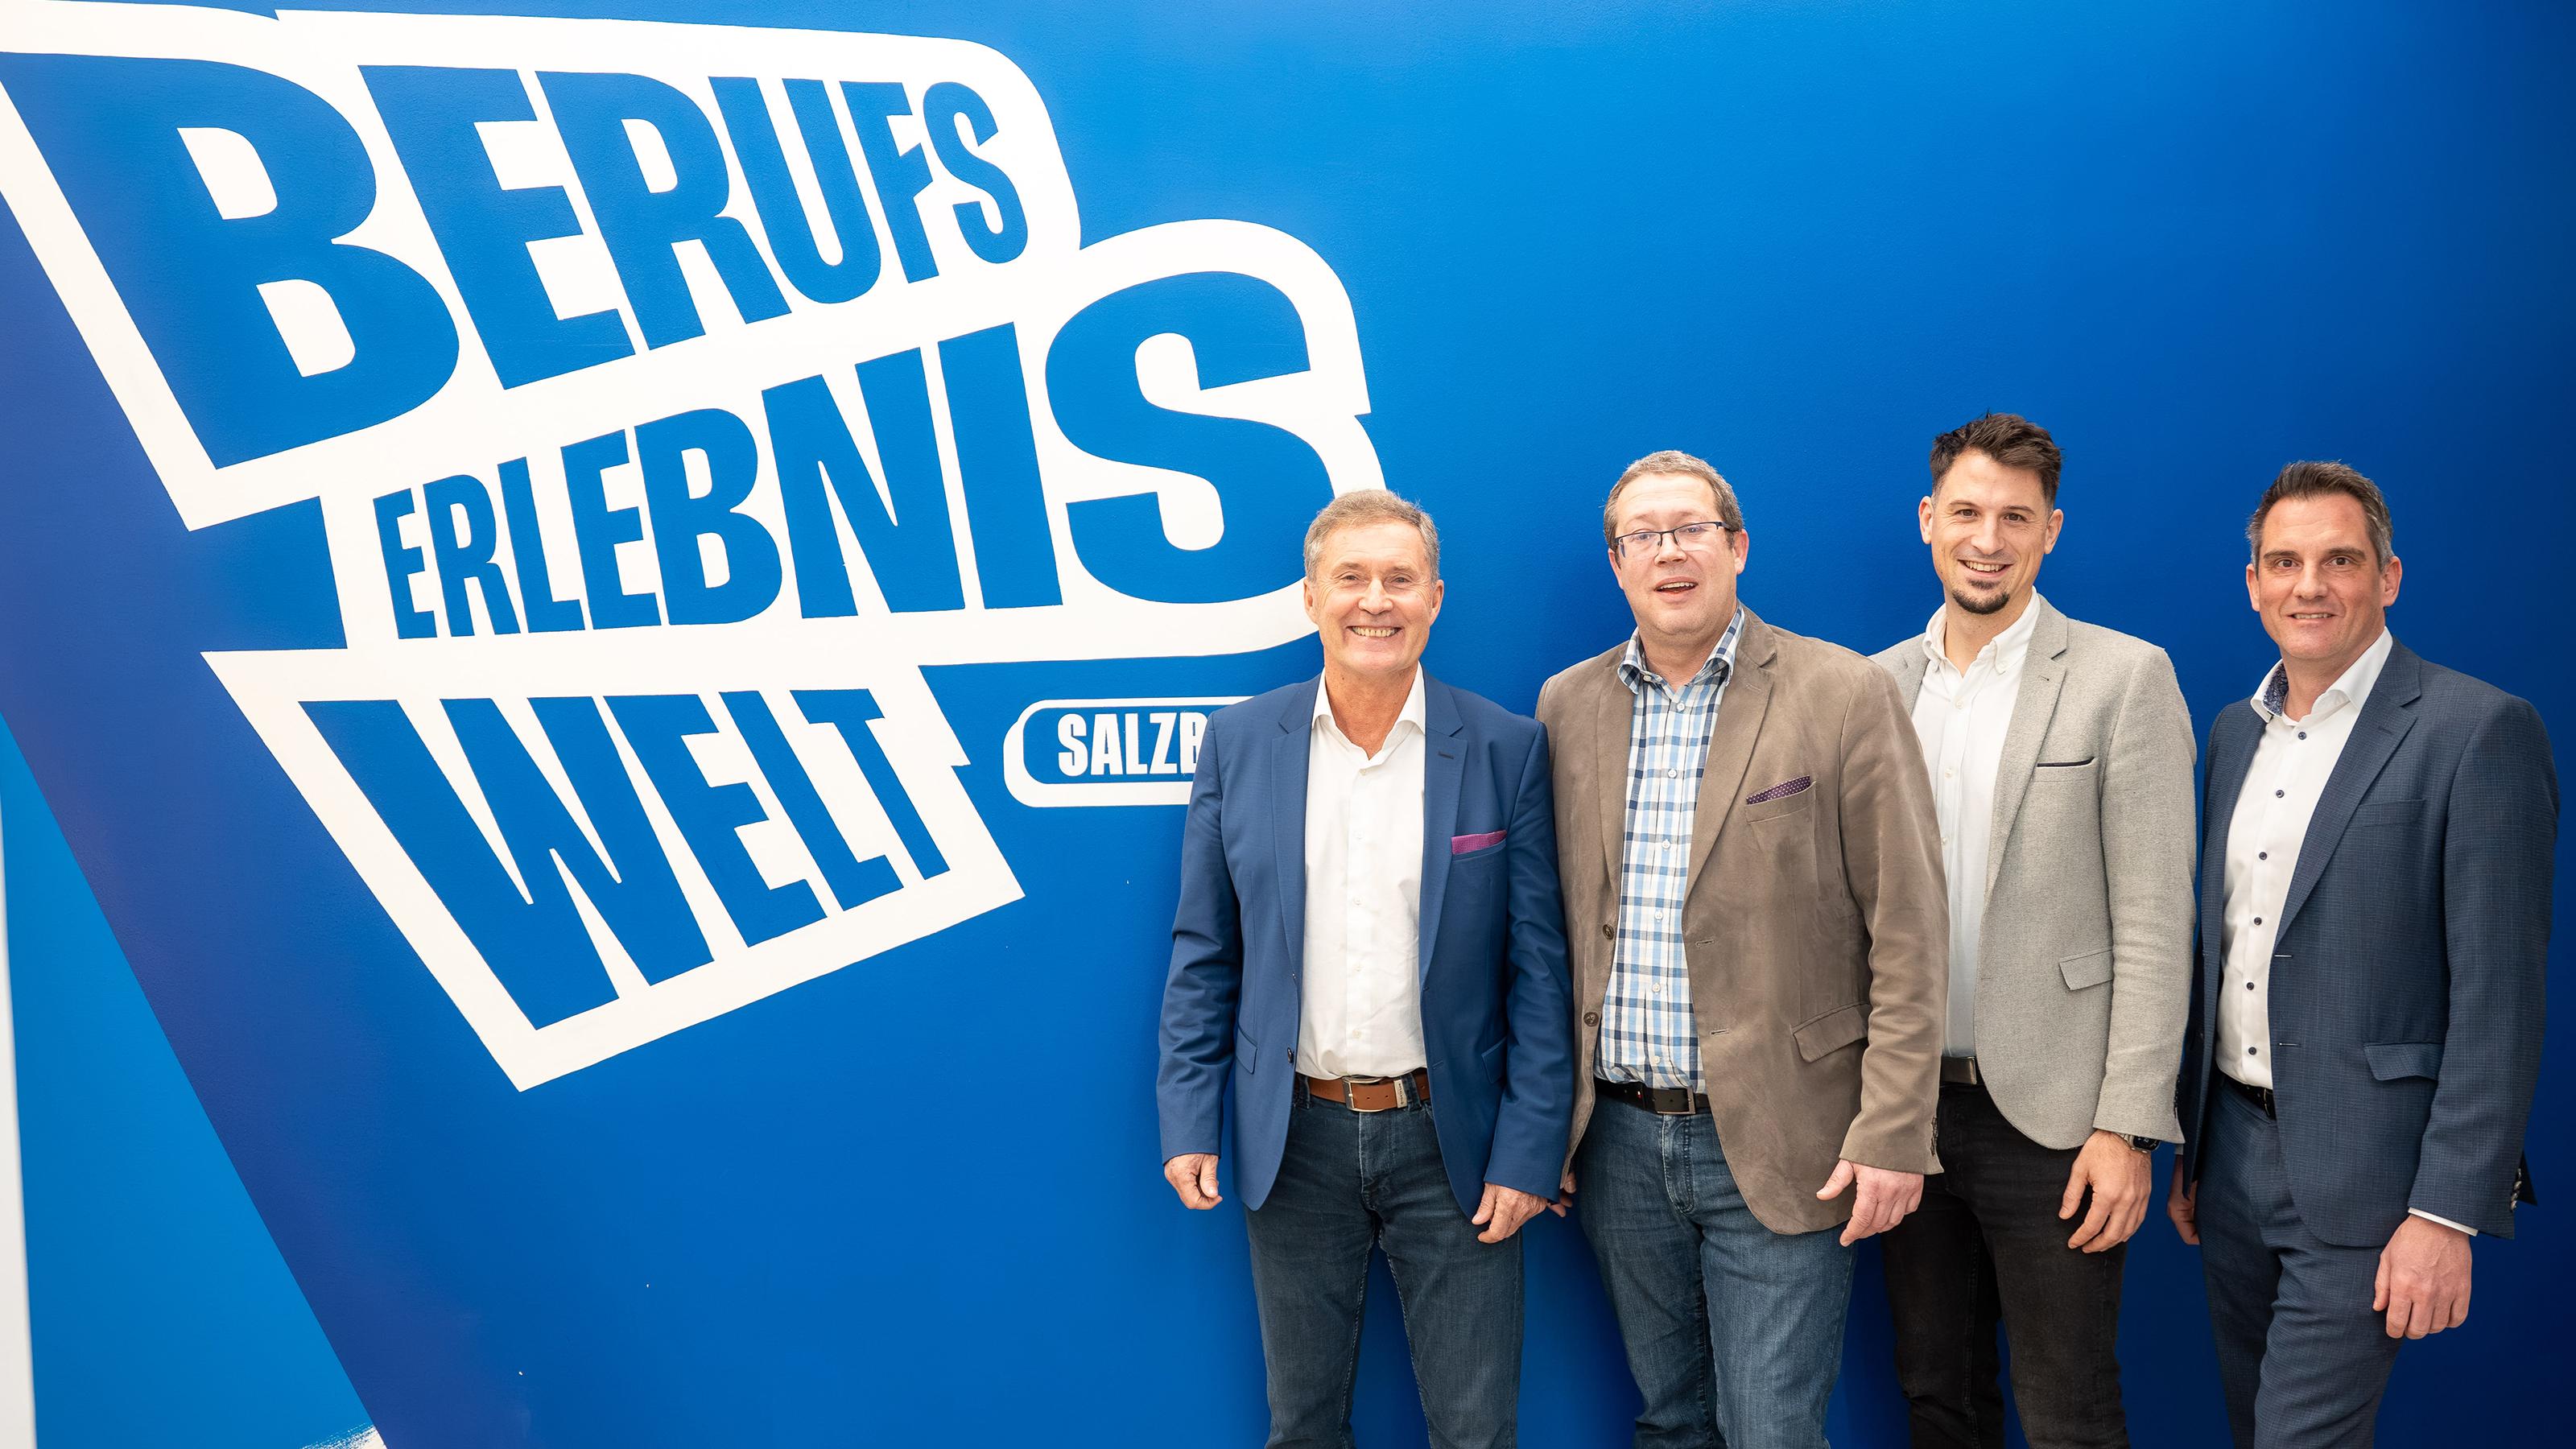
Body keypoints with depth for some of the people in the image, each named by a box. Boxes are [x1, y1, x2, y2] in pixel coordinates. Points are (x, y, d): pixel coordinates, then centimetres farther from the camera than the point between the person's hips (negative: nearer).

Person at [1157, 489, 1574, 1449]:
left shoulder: (1508, 750, -5)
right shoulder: (1239, 742, 0)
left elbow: (1538, 967, -4)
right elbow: (1204, 955, 4)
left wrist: (1529, 1149, -8)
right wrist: (1187, 1120, -1)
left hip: (1450, 1138, -1)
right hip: (1293, 1138, 2)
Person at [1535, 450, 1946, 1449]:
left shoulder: (1844, 695, -6)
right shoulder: (1567, 705, 6)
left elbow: (1907, 934, -7)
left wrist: (1893, 1134, -12)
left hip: (1777, 1142, -4)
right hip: (1617, 1139, 4)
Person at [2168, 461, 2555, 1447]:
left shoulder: (2479, 731, -11)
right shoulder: (2236, 732, 11)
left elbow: (2497, 999, -14)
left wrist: (2448, 1215, -17)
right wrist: (2190, 1148, 16)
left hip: (2360, 1179, -7)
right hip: (2233, 1152, 7)